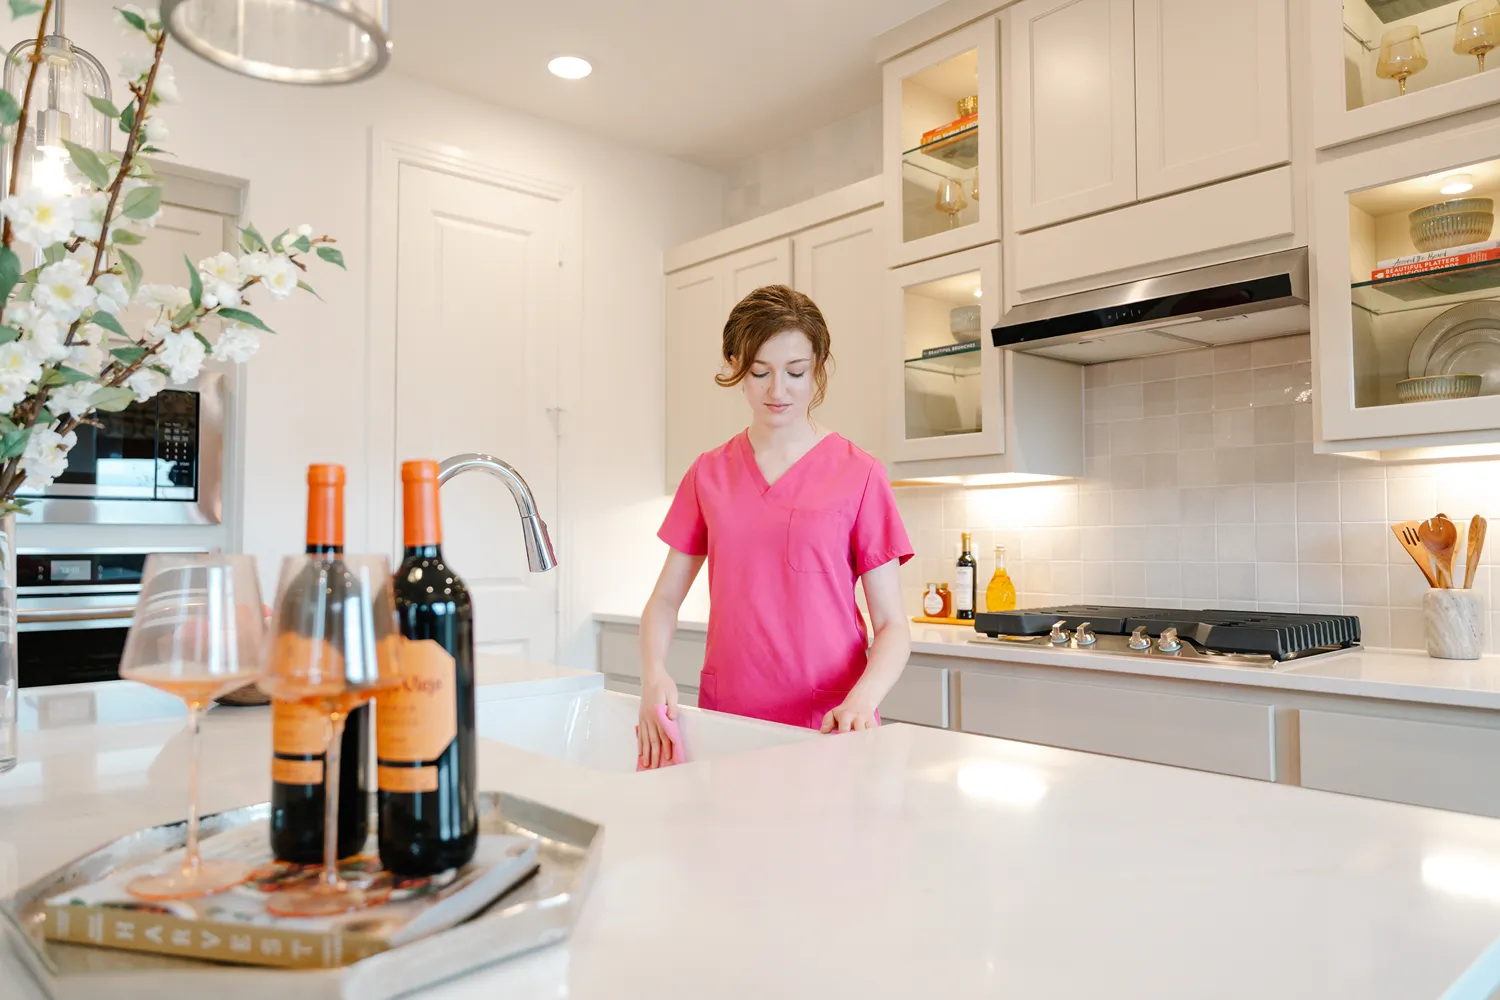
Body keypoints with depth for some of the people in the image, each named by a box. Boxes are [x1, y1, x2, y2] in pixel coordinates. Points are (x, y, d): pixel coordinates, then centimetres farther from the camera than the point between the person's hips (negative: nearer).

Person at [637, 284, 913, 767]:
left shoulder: (859, 475, -5)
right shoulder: (709, 473, 5)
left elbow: (892, 625, -5)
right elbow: (665, 600, 7)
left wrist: (861, 700, -23)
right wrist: (653, 675, -11)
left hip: (828, 725, -2)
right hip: (727, 716, 3)